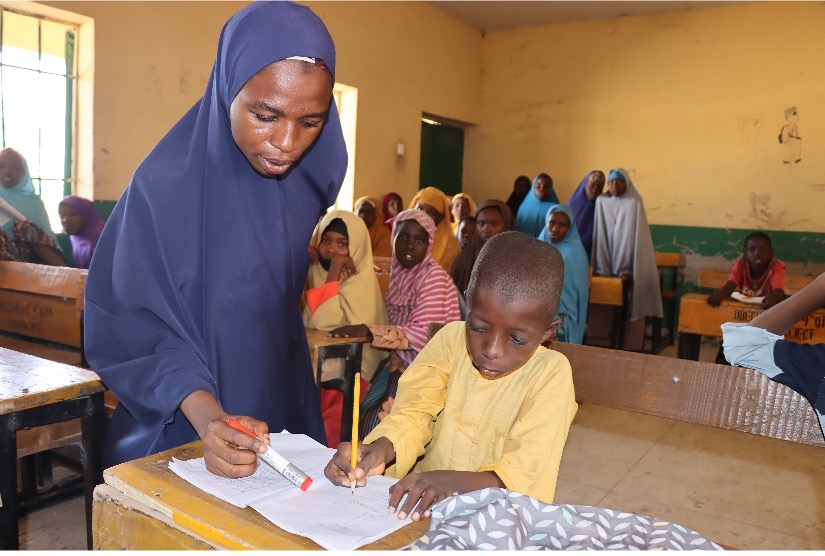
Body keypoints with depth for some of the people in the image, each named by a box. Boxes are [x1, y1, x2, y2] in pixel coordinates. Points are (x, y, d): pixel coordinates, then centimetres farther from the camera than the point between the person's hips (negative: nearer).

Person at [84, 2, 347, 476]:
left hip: (285, 403, 5)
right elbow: (132, 326, -20)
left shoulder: (309, 178, -8)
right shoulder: (166, 185, -23)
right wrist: (206, 415, -32)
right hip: (181, 425, -4)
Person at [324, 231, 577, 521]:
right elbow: (414, 413, -5)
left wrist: (456, 482, -32)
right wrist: (381, 449, -26)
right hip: (420, 504, 3)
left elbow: (527, 469, -15)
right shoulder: (451, 340, 1)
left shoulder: (551, 373, -7)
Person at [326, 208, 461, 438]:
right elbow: (398, 325, 11)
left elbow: (424, 335, -22)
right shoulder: (398, 272, 7)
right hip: (400, 360, 6)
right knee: (364, 412, -7)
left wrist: (368, 331, -28)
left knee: (379, 420, -15)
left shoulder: (434, 277, -14)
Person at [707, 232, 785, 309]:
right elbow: (730, 285, -20)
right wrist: (719, 293, -43)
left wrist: (773, 298, -51)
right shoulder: (741, 264, -7)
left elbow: (779, 292, -27)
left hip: (766, 307, -1)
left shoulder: (777, 267, -12)